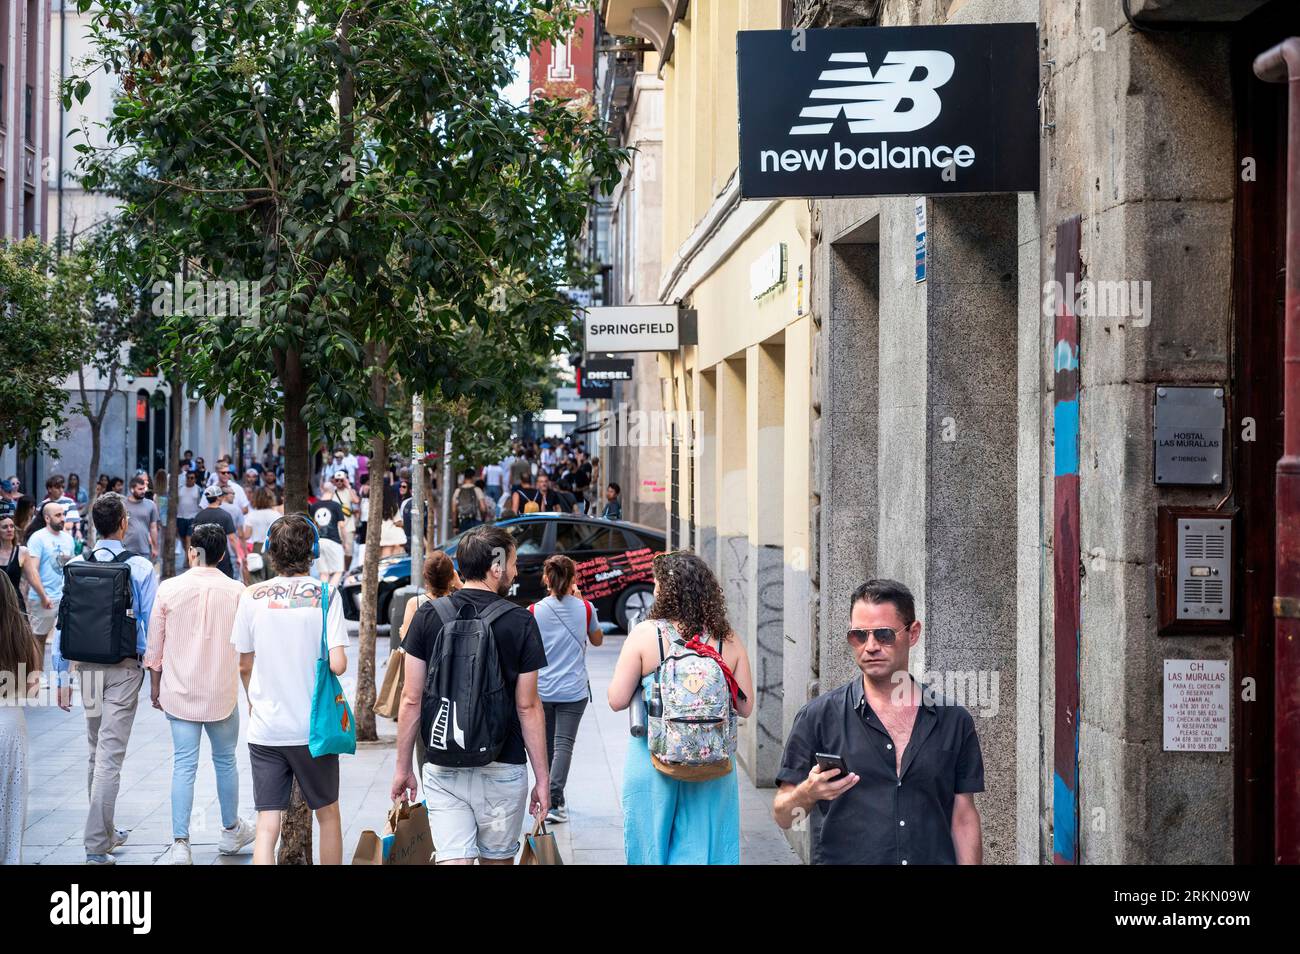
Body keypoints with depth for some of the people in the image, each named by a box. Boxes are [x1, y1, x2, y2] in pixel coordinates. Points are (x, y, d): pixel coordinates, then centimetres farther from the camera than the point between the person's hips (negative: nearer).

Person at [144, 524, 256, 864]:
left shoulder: (169, 589, -6)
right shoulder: (236, 592, -7)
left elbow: (154, 644, 1)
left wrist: (155, 685, 13)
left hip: (179, 692, 0)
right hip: (222, 692, 0)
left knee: (183, 765, 3)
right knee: (225, 761, 16)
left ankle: (180, 843, -4)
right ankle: (231, 831, 31)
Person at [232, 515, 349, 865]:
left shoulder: (253, 596, -1)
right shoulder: (325, 595, -8)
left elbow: (244, 665, 7)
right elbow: (337, 665, -15)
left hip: (265, 730, 1)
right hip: (313, 728, -1)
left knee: (267, 826, 1)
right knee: (328, 814, 17)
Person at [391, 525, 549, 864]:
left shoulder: (427, 617, -1)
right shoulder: (520, 623, -6)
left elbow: (411, 699, 0)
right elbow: (528, 707, -6)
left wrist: (403, 766, 10)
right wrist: (542, 777, 1)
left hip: (443, 768, 1)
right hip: (502, 768, -1)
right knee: (497, 860, 16)